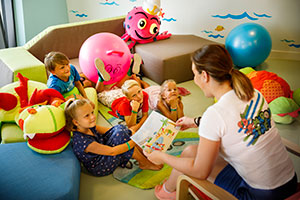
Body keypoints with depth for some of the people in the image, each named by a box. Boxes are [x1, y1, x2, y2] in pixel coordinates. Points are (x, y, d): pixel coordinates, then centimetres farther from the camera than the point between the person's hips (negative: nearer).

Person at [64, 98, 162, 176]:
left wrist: (128, 131, -7)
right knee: (120, 134, -26)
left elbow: (108, 131, 5)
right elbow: (112, 151, -30)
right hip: (99, 168, -9)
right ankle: (144, 163, -9)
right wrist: (133, 142, -26)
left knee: (119, 127, -3)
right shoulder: (82, 141, -34)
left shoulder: (88, 126, -8)